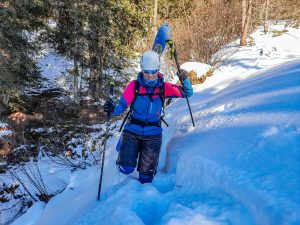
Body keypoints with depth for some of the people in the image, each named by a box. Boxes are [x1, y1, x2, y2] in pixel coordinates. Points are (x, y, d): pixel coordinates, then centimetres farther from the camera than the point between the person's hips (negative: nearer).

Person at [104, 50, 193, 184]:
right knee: (126, 168, -10)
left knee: (146, 174, 3)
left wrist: (185, 80, -21)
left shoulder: (163, 87, -3)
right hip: (132, 131, -1)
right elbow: (122, 105, -10)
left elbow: (188, 93, -1)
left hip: (153, 134, 1)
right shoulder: (134, 86, -8)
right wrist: (113, 109, -33)